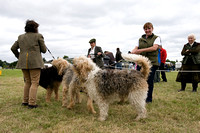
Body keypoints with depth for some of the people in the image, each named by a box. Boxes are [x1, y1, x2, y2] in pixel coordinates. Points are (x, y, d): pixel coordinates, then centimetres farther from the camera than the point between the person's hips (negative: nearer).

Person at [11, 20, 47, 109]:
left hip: (23, 62, 6)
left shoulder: (21, 37, 15)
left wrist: (19, 57, 27)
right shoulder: (38, 36, 1)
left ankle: (25, 101, 18)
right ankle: (31, 103, -6)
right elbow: (44, 50, 3)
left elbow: (13, 48, 16)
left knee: (27, 82, 17)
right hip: (35, 62, -5)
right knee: (34, 83, -2)